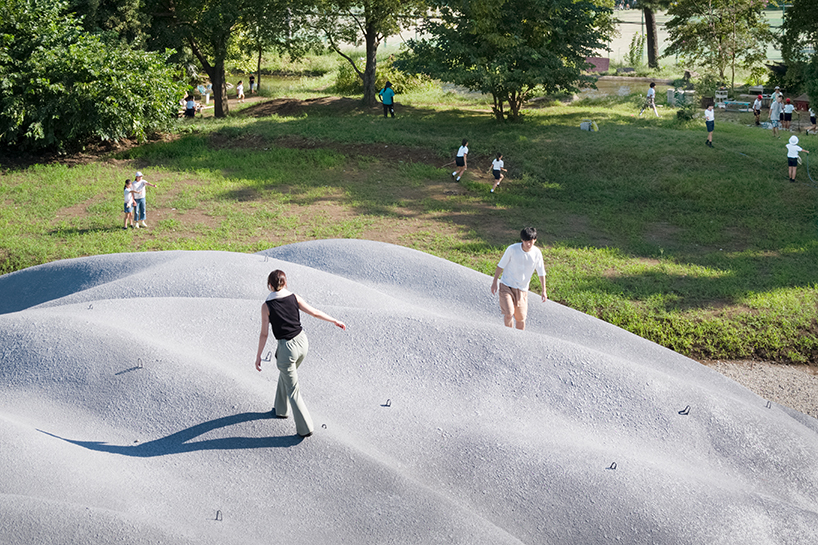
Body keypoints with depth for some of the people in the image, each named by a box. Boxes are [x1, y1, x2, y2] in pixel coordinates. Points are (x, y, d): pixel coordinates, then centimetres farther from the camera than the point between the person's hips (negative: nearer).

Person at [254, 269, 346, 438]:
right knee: (285, 375, 30)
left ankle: (305, 428, 9)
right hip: (302, 342, 5)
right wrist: (335, 321, 19)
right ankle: (281, 409, 47)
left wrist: (258, 356, 2)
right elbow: (315, 313, 6)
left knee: (293, 389, 6)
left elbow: (264, 334, -8)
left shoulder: (267, 306, -11)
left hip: (287, 348, -5)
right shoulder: (294, 298, -1)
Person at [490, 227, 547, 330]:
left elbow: (541, 273, 3)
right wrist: (495, 282, -2)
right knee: (509, 314, -17)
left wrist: (544, 291, 3)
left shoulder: (537, 253, -8)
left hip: (522, 289, 3)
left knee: (521, 318, 6)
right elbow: (500, 266, -5)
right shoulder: (512, 249, -16)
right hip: (506, 286, -3)